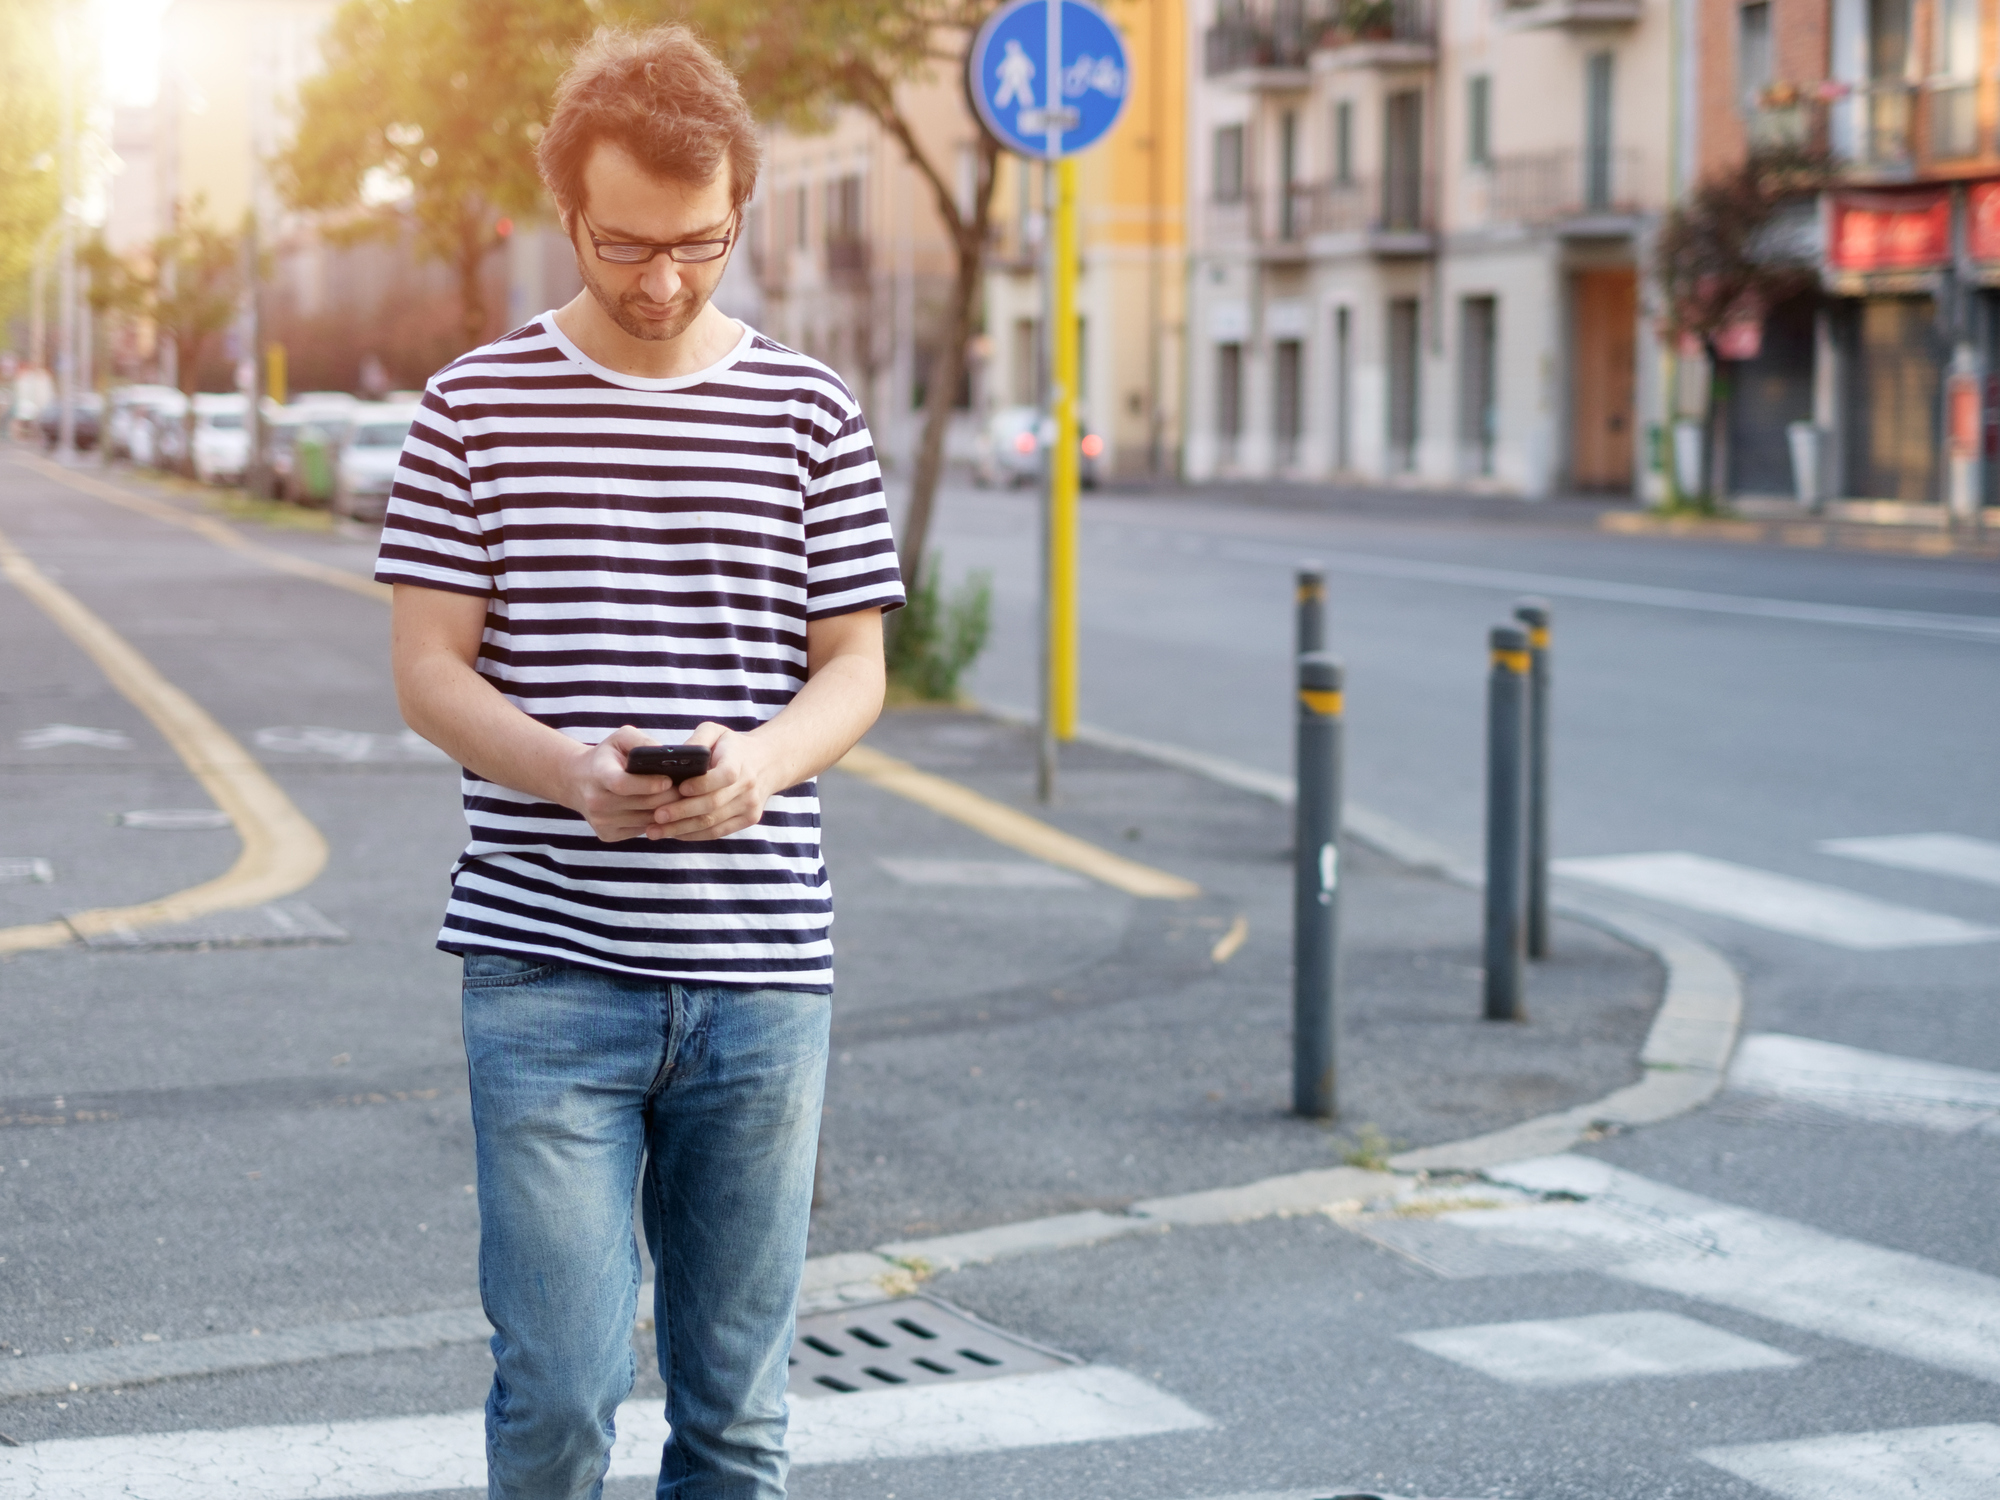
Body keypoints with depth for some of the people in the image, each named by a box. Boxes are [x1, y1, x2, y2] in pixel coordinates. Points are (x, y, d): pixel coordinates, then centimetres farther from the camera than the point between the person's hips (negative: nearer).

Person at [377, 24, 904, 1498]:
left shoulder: (812, 412, 6)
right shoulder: (477, 407, 3)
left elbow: (854, 667, 7)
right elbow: (430, 669, 2)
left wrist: (760, 763, -15)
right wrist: (567, 771, -18)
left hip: (761, 963, 2)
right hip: (546, 961, -2)